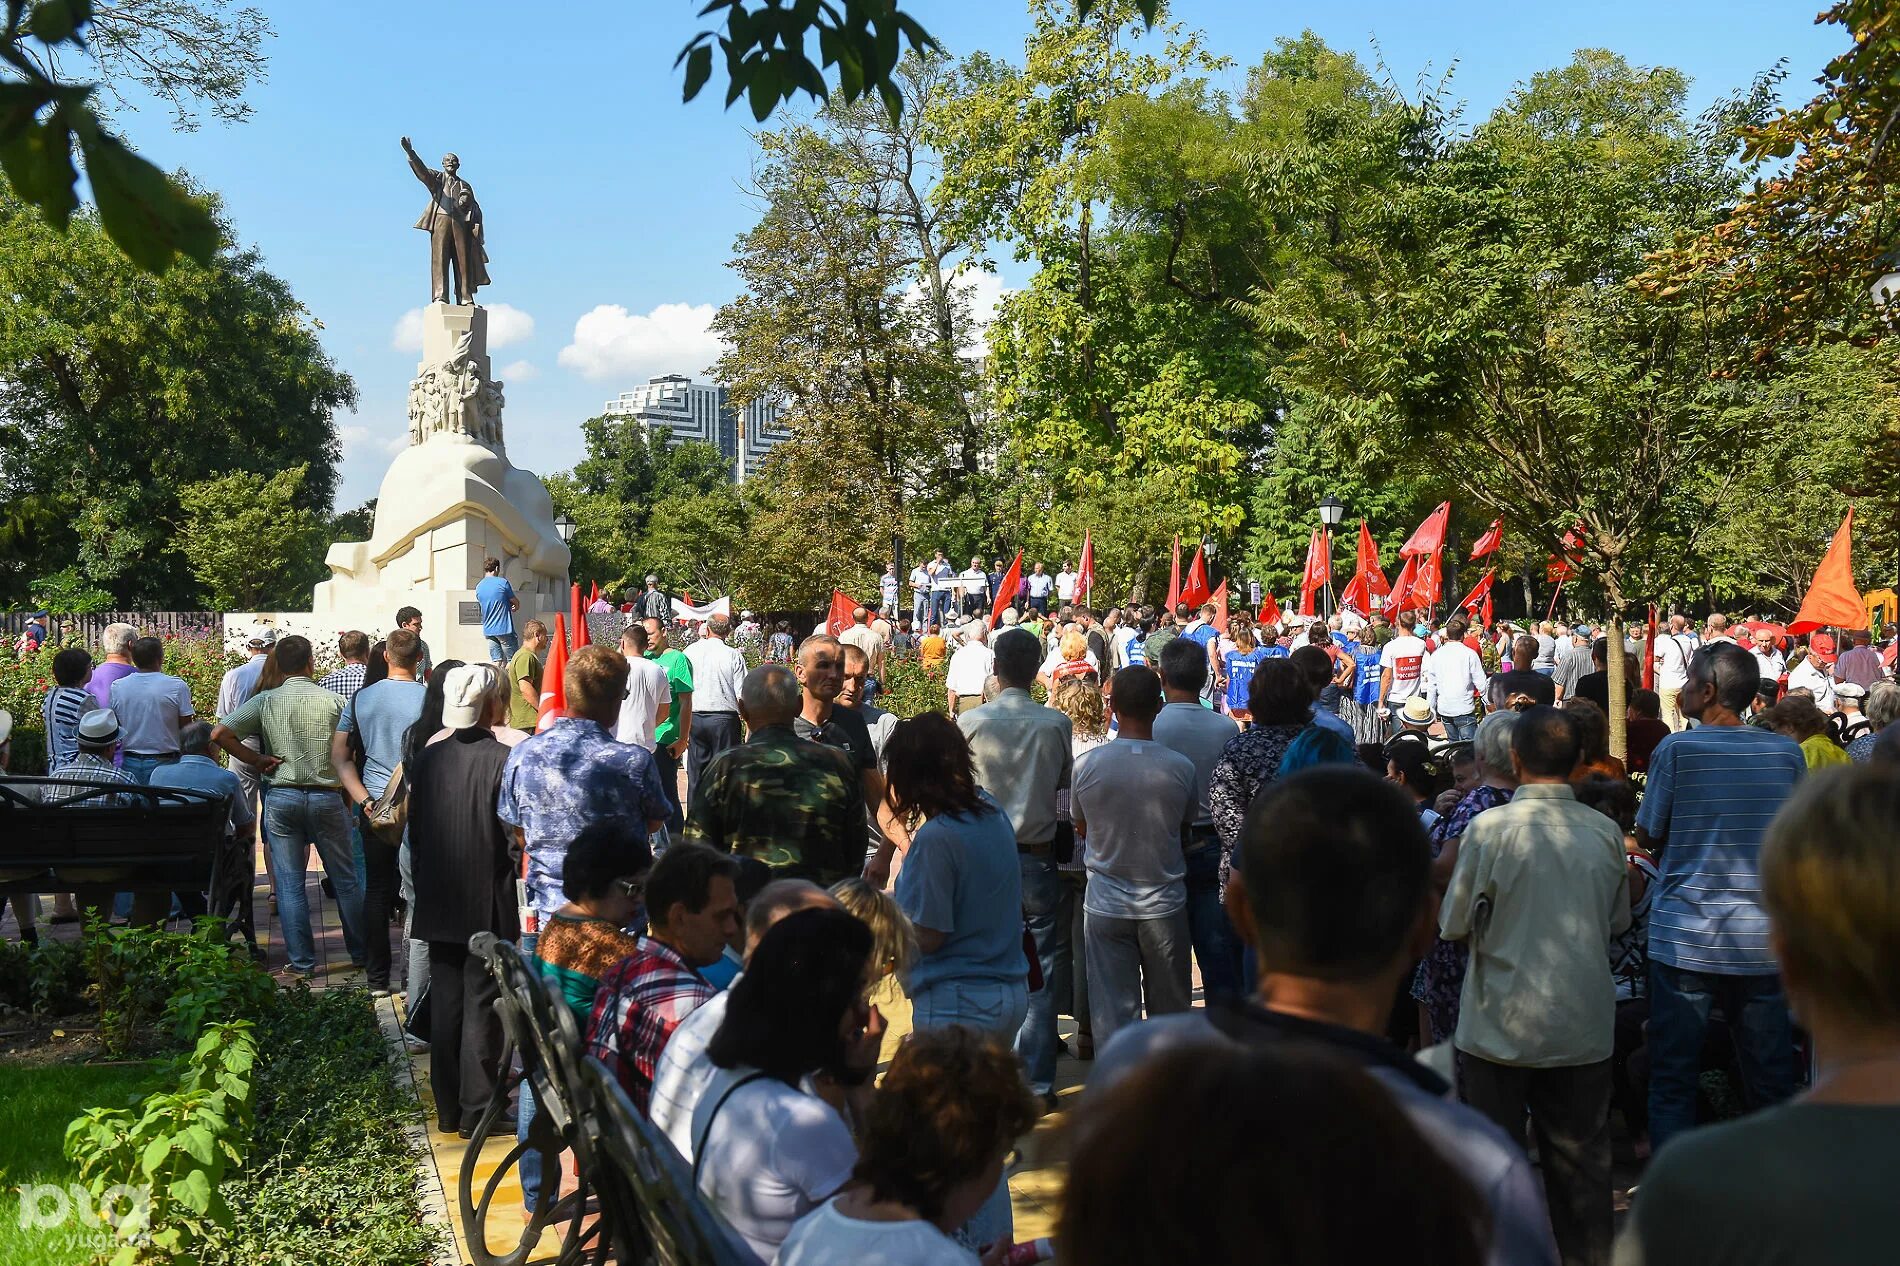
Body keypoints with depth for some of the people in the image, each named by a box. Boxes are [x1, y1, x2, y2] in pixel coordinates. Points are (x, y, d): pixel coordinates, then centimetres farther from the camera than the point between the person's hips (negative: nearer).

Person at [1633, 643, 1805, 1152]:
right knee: (1771, 1080, 13)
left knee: (1672, 1080, 7)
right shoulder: (1787, 752, 0)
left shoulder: (1677, 749, -9)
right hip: (1763, 939, 3)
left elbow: (1647, 838, -1)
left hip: (1685, 938, -3)